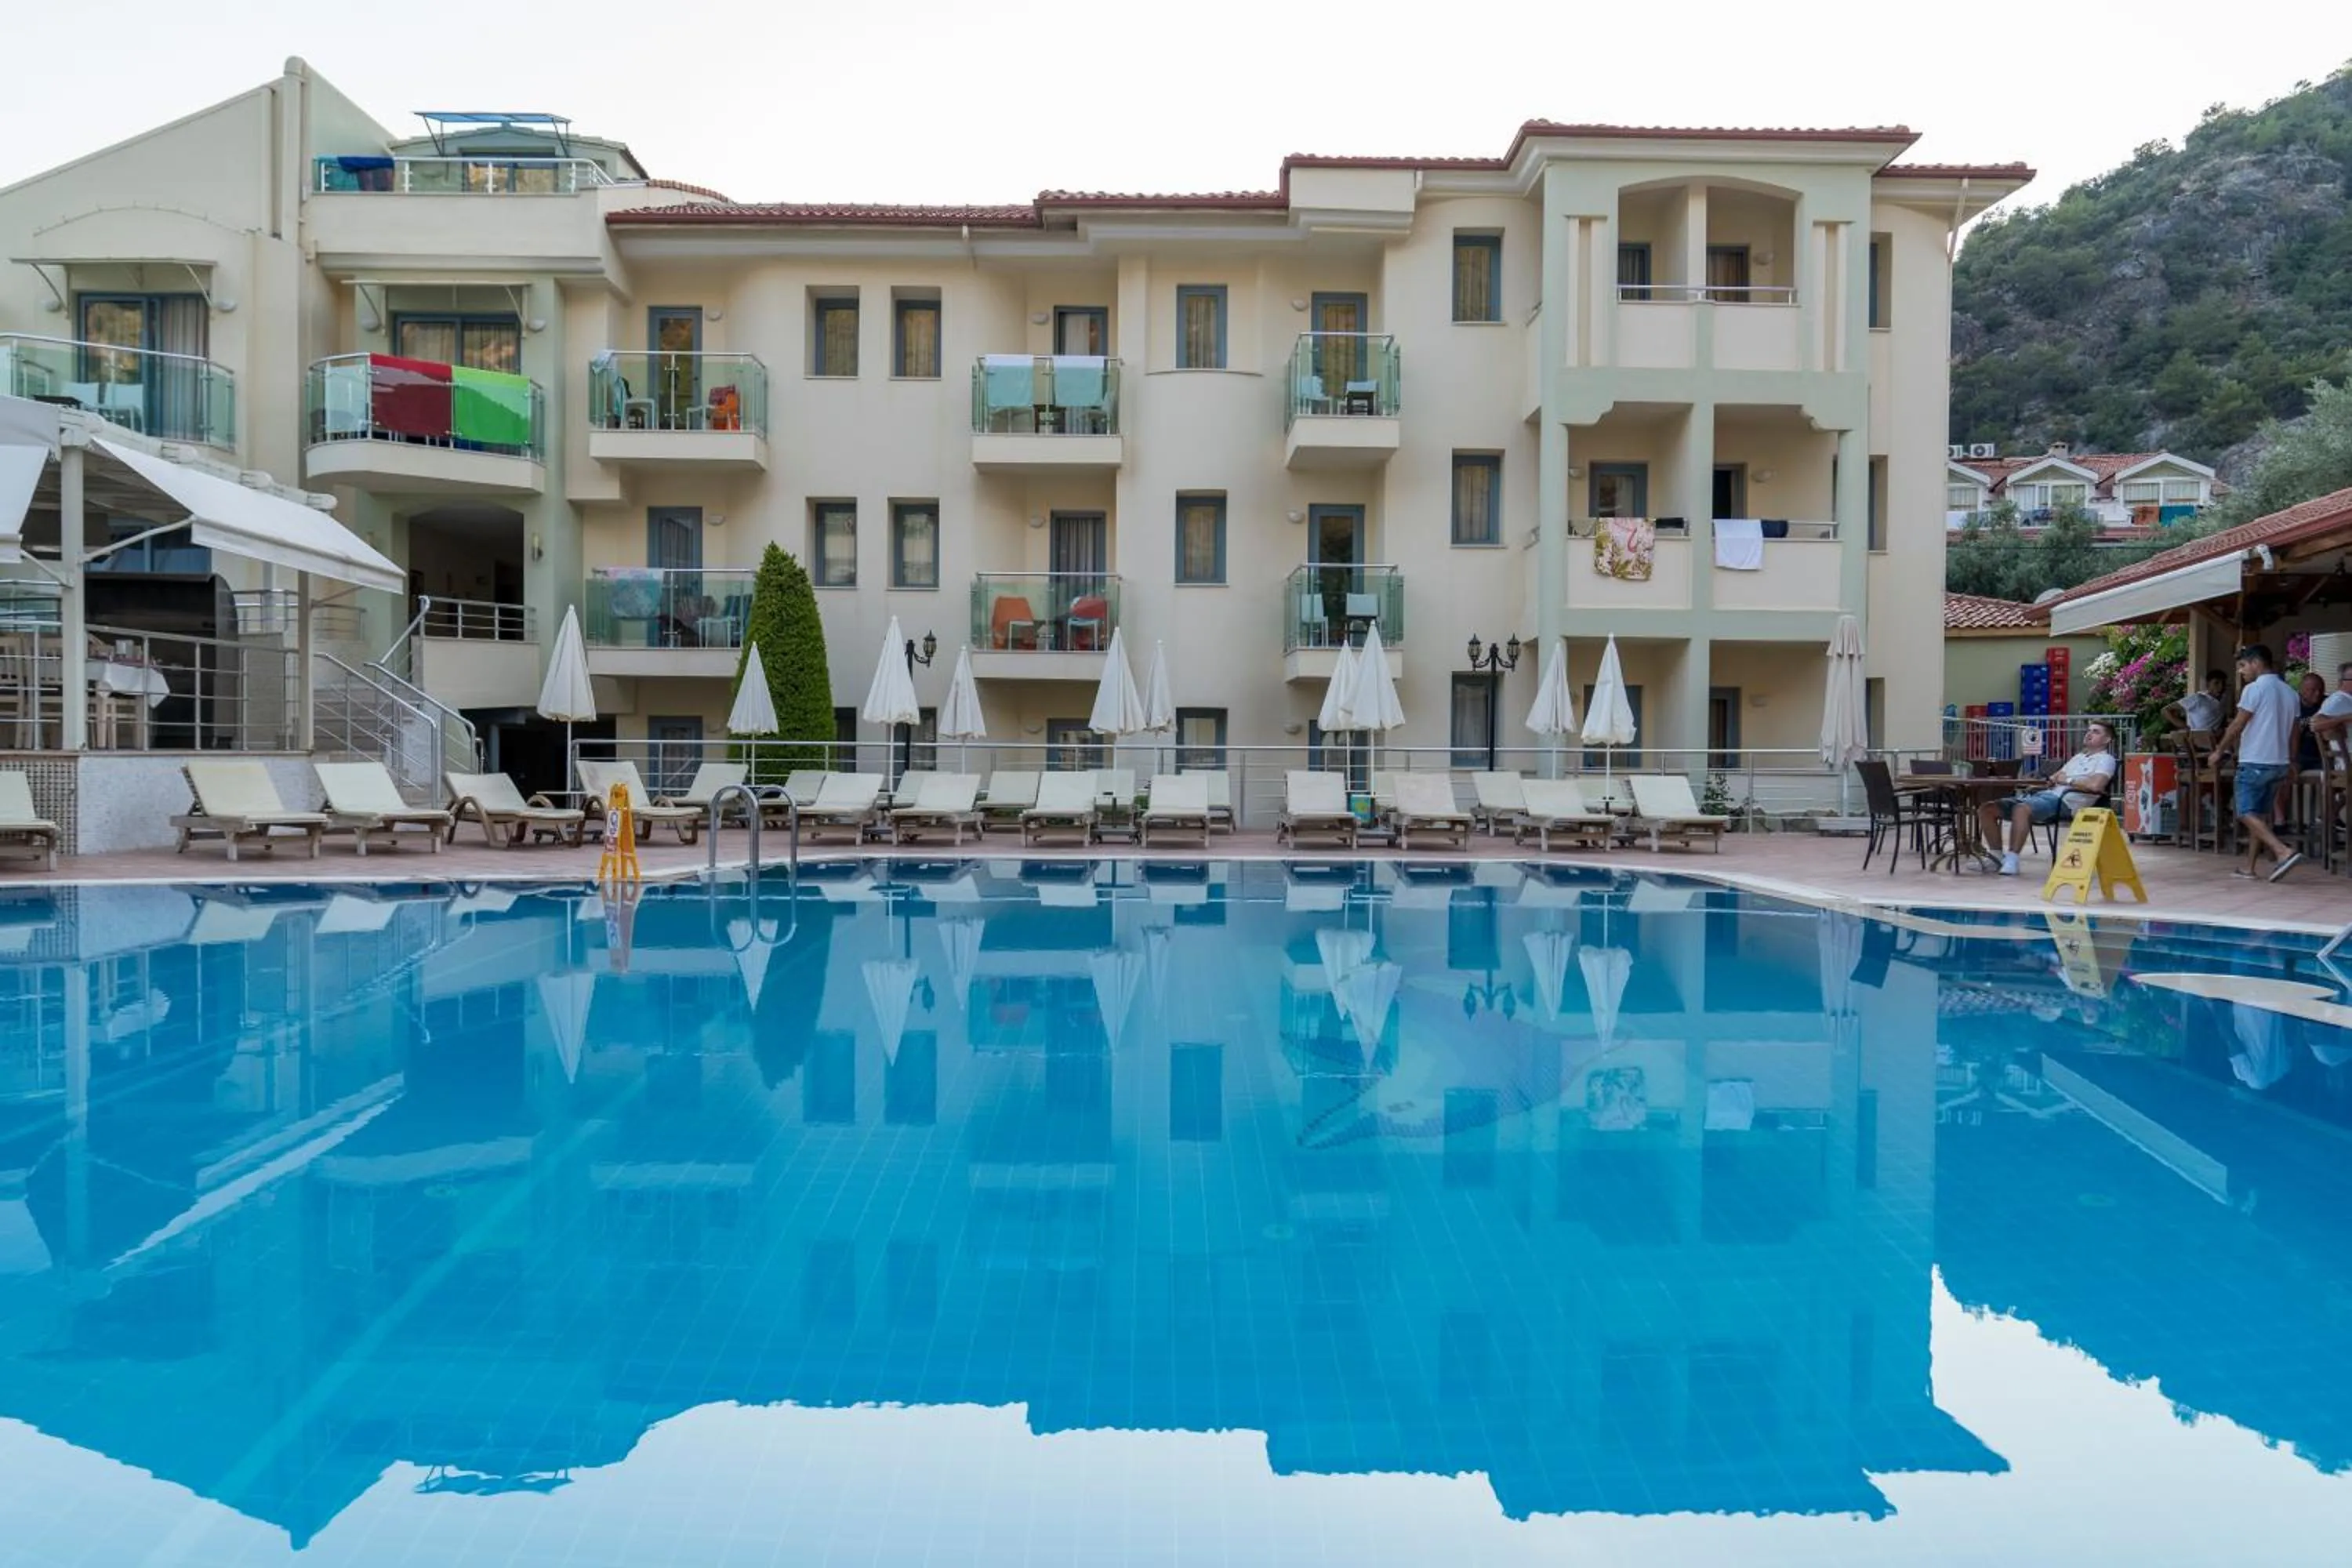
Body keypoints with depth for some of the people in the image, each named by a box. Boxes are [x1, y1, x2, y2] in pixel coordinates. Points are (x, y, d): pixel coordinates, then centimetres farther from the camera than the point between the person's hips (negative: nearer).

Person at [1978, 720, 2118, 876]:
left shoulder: (2105, 759, 6)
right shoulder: (2078, 757, 32)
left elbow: (2095, 785, -14)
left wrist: (2067, 780, -2)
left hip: (2064, 801, -8)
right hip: (2044, 794, 9)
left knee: (2021, 809, -40)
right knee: (1987, 809, -7)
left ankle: (2011, 859, -36)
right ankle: (1996, 856, -5)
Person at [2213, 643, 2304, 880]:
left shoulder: (2255, 689, -10)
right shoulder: (2289, 692, 13)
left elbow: (2237, 726, -11)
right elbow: (2294, 732, 16)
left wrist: (2220, 751, 1)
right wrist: (2291, 763, 21)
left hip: (2255, 762, -8)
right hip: (2280, 763, 8)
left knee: (2247, 814, -7)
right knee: (2260, 814, 12)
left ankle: (2284, 852, -22)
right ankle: (2250, 866, 13)